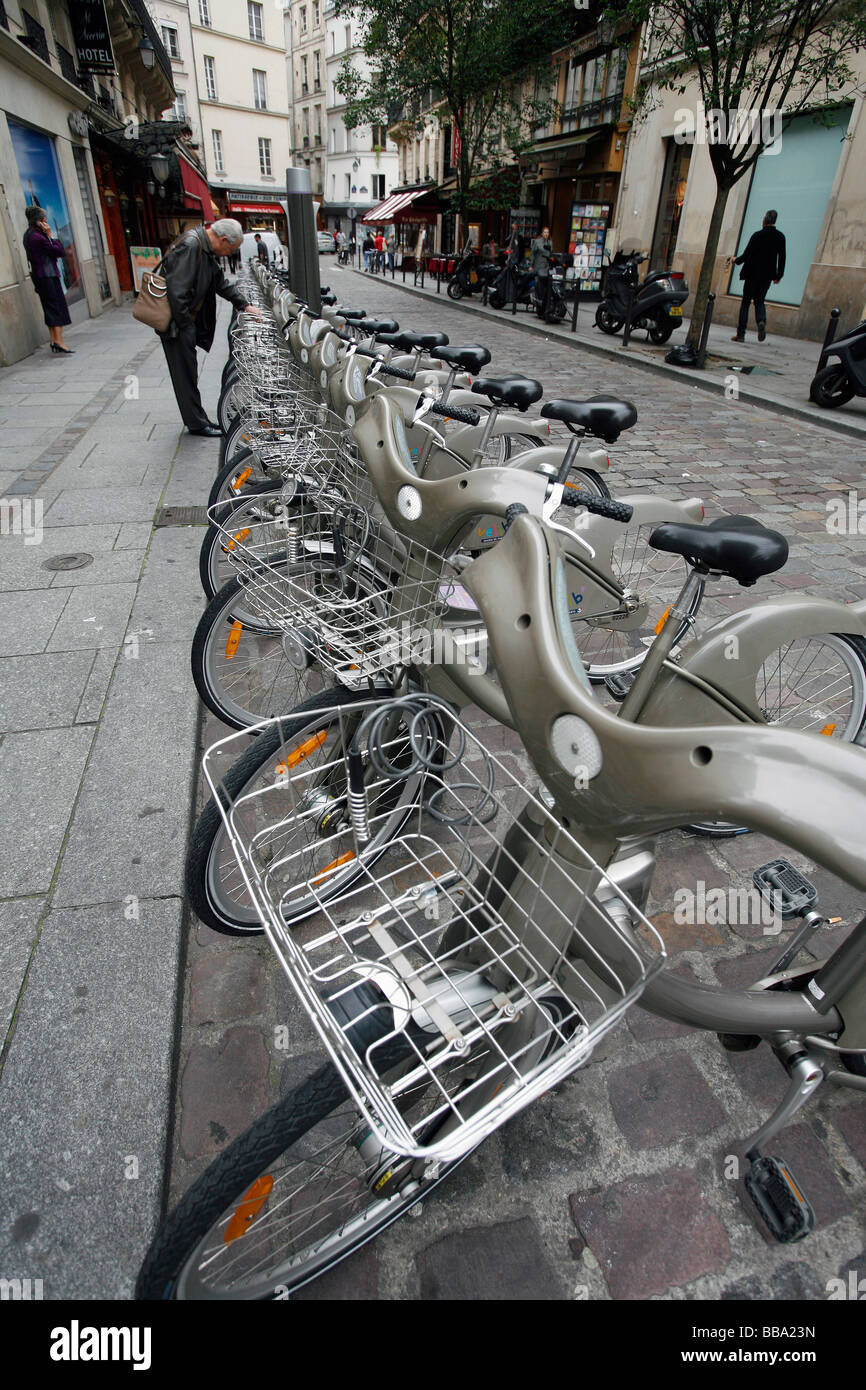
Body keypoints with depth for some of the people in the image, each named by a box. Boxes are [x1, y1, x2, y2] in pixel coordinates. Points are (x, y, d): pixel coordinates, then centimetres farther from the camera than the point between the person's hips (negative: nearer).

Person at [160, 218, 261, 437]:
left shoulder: (206, 250, 10)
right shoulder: (190, 246, -21)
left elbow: (222, 283, 24)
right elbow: (177, 290, -25)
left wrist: (245, 305, 20)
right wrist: (185, 326, -21)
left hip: (186, 320, 10)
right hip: (176, 323, -10)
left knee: (189, 373, 14)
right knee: (185, 375, -1)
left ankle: (197, 419, 22)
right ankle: (196, 423, 5)